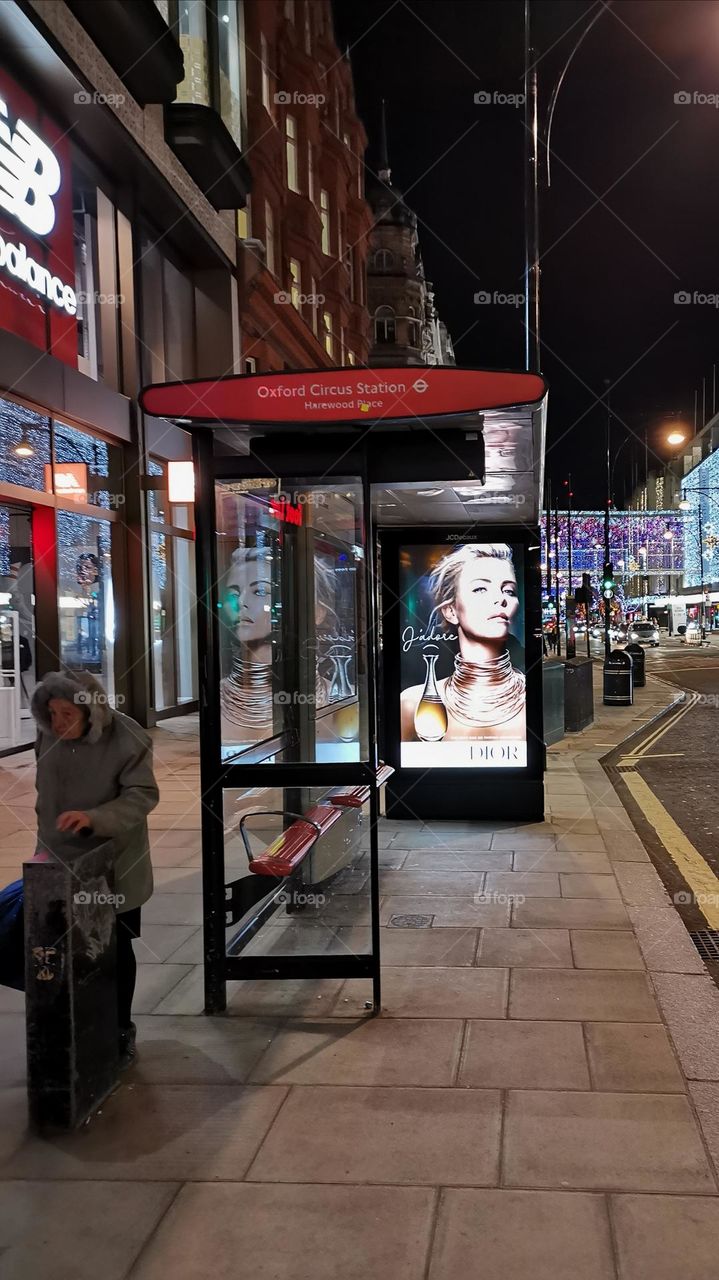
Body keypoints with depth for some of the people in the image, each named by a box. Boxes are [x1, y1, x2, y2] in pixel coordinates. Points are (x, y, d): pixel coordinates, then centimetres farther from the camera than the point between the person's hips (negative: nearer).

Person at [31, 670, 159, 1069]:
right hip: (61, 864, 3)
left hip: (113, 867, -3)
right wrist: (45, 845, 13)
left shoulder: (127, 739, -19)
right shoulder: (48, 737, -5)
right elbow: (45, 797, 9)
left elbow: (142, 796, -18)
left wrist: (93, 819, -33)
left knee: (116, 949, 11)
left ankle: (121, 1030, 30)